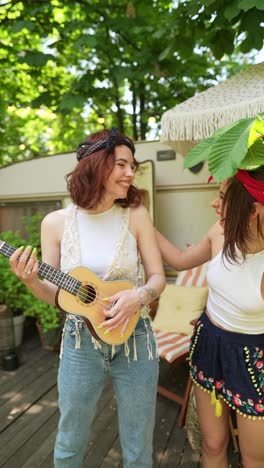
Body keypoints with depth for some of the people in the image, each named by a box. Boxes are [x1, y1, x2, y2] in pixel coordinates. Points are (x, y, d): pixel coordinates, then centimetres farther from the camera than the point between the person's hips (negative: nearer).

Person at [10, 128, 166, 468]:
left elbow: (158, 278, -4)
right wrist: (31, 281, -21)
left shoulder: (136, 215, -8)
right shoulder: (56, 223, -7)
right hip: (80, 343, 1)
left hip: (133, 340, 0)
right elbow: (54, 295, -1)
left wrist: (138, 296, -24)